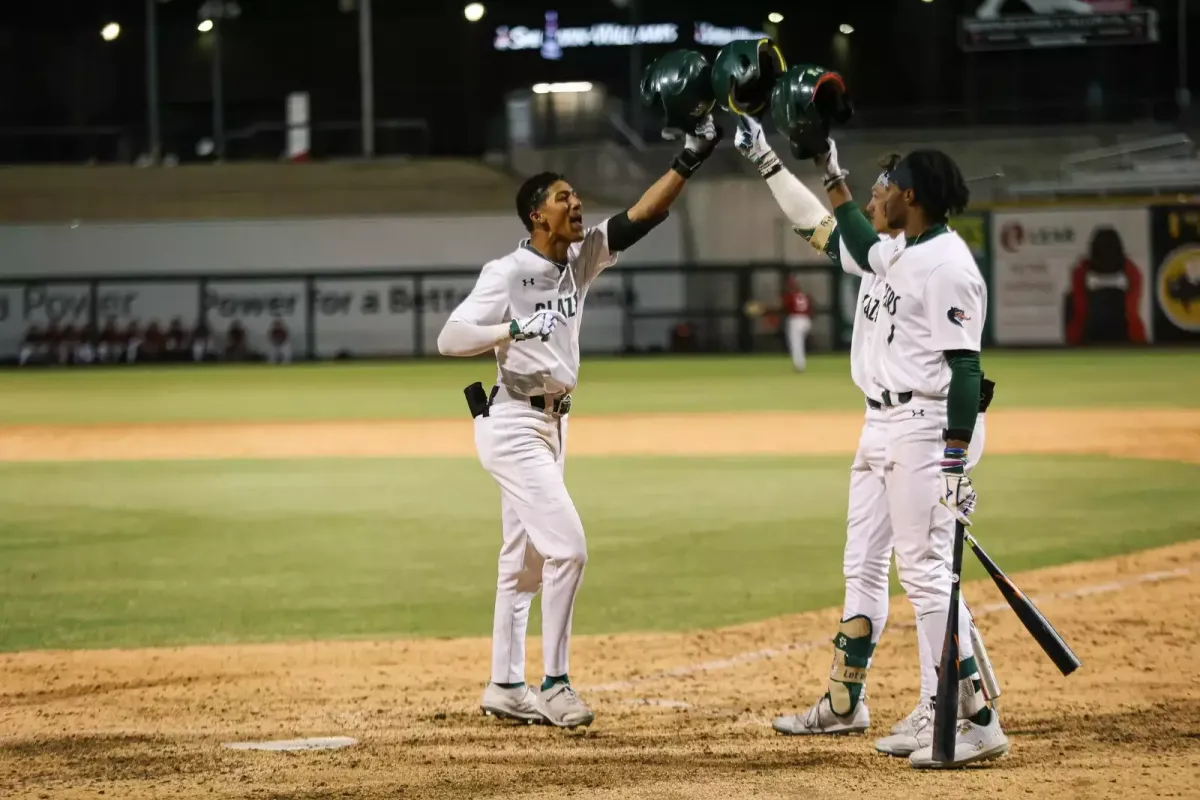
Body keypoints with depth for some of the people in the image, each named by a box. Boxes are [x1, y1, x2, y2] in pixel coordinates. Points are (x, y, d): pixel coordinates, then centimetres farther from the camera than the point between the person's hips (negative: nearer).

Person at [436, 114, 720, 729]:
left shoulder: (581, 259, 5)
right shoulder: (507, 273, -15)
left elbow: (638, 219, -1)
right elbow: (449, 338, -19)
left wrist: (686, 164, -10)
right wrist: (516, 328, -33)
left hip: (550, 424, 9)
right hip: (513, 423, -9)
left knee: (526, 559, 13)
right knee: (566, 545, -14)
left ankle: (505, 687, 21)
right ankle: (553, 686, -7)